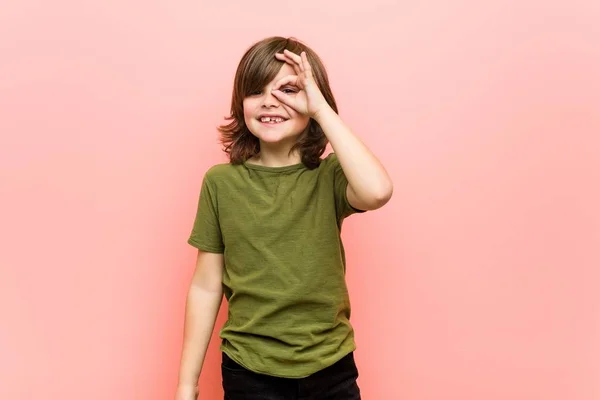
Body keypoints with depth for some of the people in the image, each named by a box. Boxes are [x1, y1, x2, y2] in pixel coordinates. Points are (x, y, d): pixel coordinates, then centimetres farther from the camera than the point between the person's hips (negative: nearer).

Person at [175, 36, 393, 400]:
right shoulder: (221, 182, -5)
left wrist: (321, 109, -23)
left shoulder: (329, 176, -6)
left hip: (330, 370, 0)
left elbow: (377, 191, -30)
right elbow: (206, 287, -1)